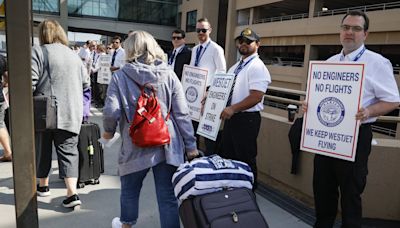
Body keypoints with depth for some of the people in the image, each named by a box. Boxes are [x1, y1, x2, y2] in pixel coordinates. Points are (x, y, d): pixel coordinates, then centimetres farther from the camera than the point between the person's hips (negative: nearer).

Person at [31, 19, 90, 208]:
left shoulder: (38, 52, -5)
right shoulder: (73, 55, 11)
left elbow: (30, 83, -13)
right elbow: (86, 83, 15)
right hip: (71, 113, 3)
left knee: (42, 149, 15)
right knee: (68, 151, 3)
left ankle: (43, 185, 31)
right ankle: (72, 193, -6)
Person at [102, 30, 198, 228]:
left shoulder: (120, 76, -6)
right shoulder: (168, 74, -2)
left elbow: (111, 111, -13)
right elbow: (182, 114, -4)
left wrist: (109, 131, 8)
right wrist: (190, 145, 3)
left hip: (136, 146, 0)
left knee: (129, 190, 24)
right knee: (168, 196, 9)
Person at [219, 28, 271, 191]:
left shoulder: (257, 67, -13)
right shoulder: (235, 67, 15)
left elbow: (256, 97, -22)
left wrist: (232, 109, -24)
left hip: (247, 119, -9)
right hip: (231, 117, 9)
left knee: (245, 159, 3)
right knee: (227, 155, 18)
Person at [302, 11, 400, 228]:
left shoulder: (377, 63, -6)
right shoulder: (329, 62, 11)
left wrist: (368, 111, -26)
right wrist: (309, 104, -2)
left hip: (355, 136, -6)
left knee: (350, 192, 5)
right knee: (322, 187, 16)